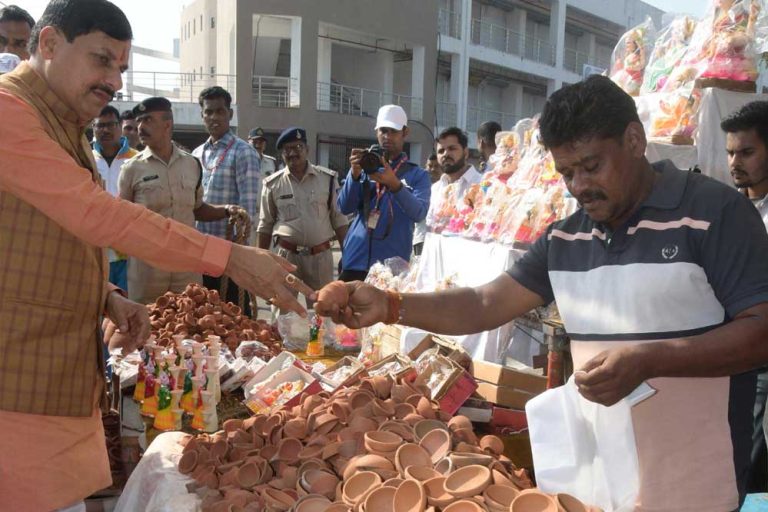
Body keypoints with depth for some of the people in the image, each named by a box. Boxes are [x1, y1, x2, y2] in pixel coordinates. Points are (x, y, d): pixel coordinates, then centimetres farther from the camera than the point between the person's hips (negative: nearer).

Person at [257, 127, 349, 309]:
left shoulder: (327, 178, 0)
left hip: (320, 255, 0)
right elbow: (265, 225, 8)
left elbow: (339, 219, 3)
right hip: (286, 255, 0)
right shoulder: (273, 183, 1)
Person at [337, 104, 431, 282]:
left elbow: (419, 213, -12)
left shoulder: (418, 175, 6)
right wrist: (354, 174, -15)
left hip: (393, 264, -2)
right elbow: (345, 208, 1)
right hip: (355, 260, 2)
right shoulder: (365, 168, 13)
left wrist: (394, 184, -27)